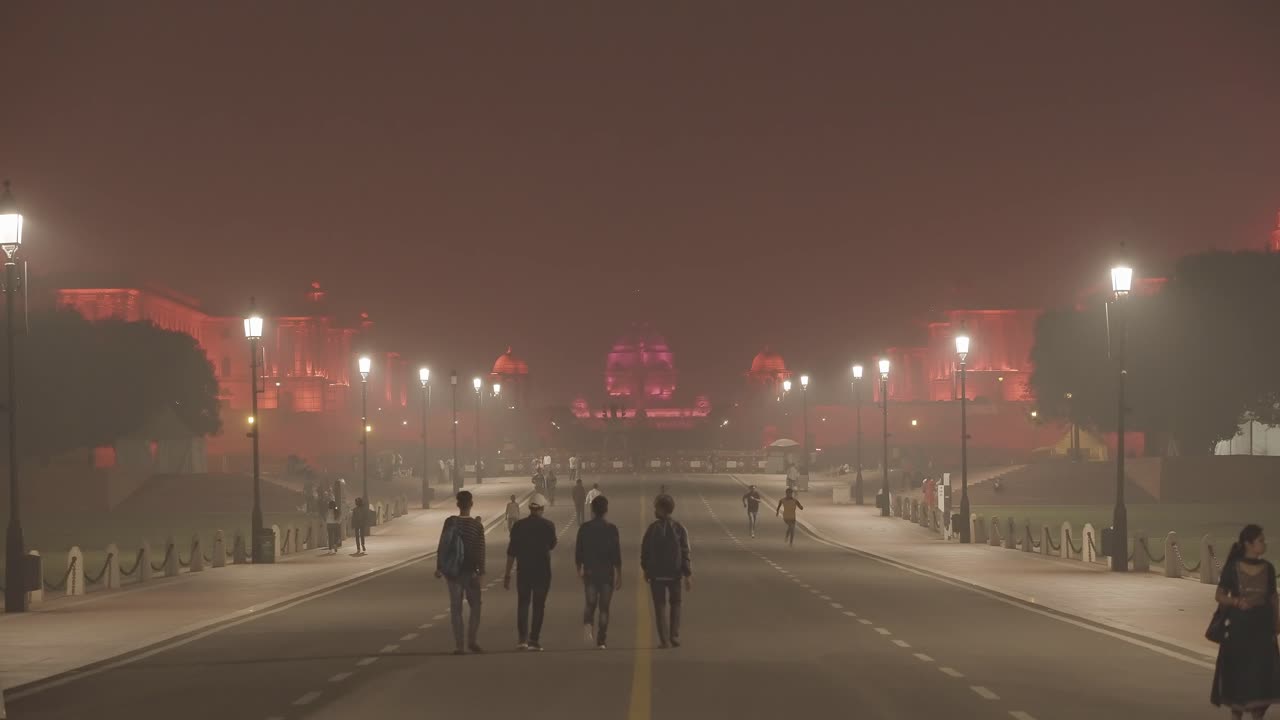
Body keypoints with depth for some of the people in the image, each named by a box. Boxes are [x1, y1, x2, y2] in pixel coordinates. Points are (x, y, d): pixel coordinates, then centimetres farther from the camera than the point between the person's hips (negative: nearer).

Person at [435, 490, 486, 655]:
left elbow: (441, 546, -1)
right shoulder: (477, 526, -6)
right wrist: (481, 571, -6)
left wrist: (439, 567, 6)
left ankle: (458, 645, 3)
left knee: (455, 608, 6)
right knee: (475, 606, 11)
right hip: (470, 571, -2)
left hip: (452, 571, 2)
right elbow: (480, 551, -9)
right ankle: (472, 640, 0)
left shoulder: (450, 522, -2)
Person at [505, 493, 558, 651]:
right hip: (542, 570, -1)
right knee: (539, 605, 6)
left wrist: (507, 574, 2)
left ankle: (523, 638, 0)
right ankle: (534, 640, 3)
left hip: (523, 570, 1)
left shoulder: (519, 525, -3)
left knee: (522, 603, 10)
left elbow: (511, 551, -2)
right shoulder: (548, 525, -6)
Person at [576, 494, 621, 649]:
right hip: (607, 572, -1)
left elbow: (578, 552, 3)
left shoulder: (584, 528, -1)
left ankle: (588, 624, -20)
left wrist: (579, 570, 18)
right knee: (604, 607, 6)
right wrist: (619, 576, 0)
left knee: (590, 604, 10)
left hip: (589, 572, 1)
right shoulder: (611, 529, -7)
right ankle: (601, 641, 6)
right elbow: (617, 555, -7)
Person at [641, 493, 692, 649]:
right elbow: (685, 553, -6)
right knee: (675, 604, 18)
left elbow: (644, 550, -3)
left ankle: (665, 640, 1)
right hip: (674, 573, 1)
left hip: (656, 573, -1)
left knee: (660, 606, 6)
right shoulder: (679, 528, -4)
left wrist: (645, 569, 11)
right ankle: (674, 637, 13)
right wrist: (688, 574, -3)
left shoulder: (653, 528, -7)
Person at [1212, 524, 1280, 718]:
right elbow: (1219, 596, -3)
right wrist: (1236, 601, -21)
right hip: (1238, 627, -2)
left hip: (1262, 627, 2)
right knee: (1237, 673, 3)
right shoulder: (1232, 568, -6)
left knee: (1261, 673, -1)